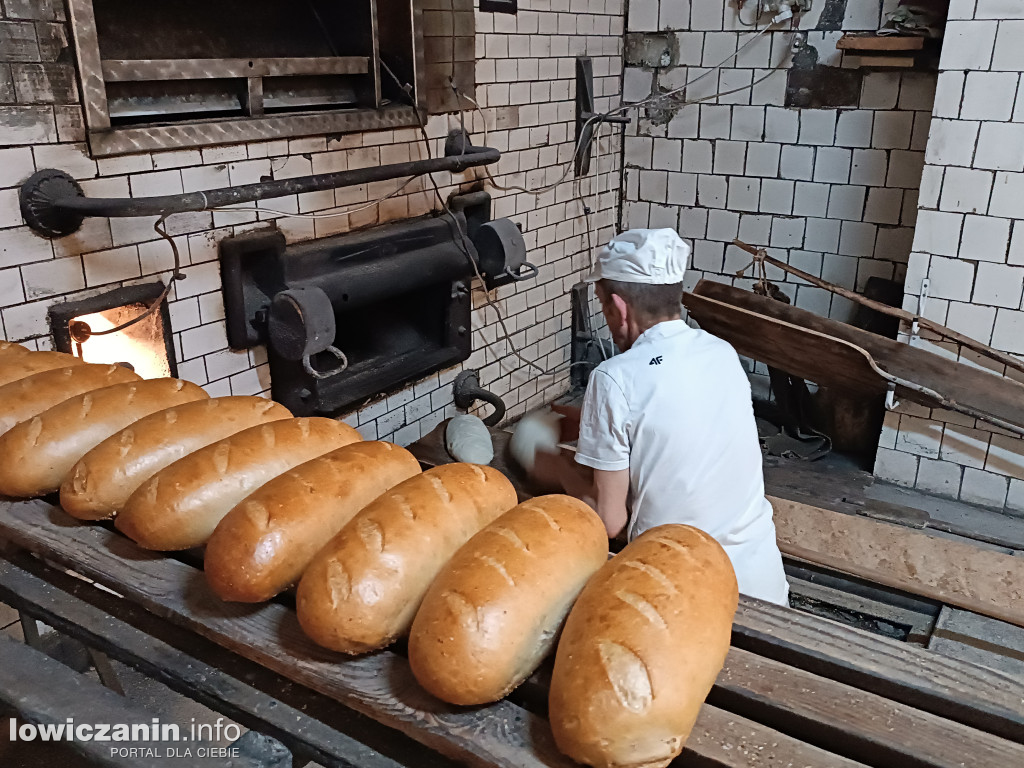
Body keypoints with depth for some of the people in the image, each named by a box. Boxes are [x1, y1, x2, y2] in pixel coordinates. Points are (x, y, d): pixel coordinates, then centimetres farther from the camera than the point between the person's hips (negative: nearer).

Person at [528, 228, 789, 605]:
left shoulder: (615, 380, -20)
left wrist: (560, 471, 4)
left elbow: (609, 520, -14)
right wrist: (590, 425, 24)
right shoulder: (723, 354, 0)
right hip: (762, 578, 6)